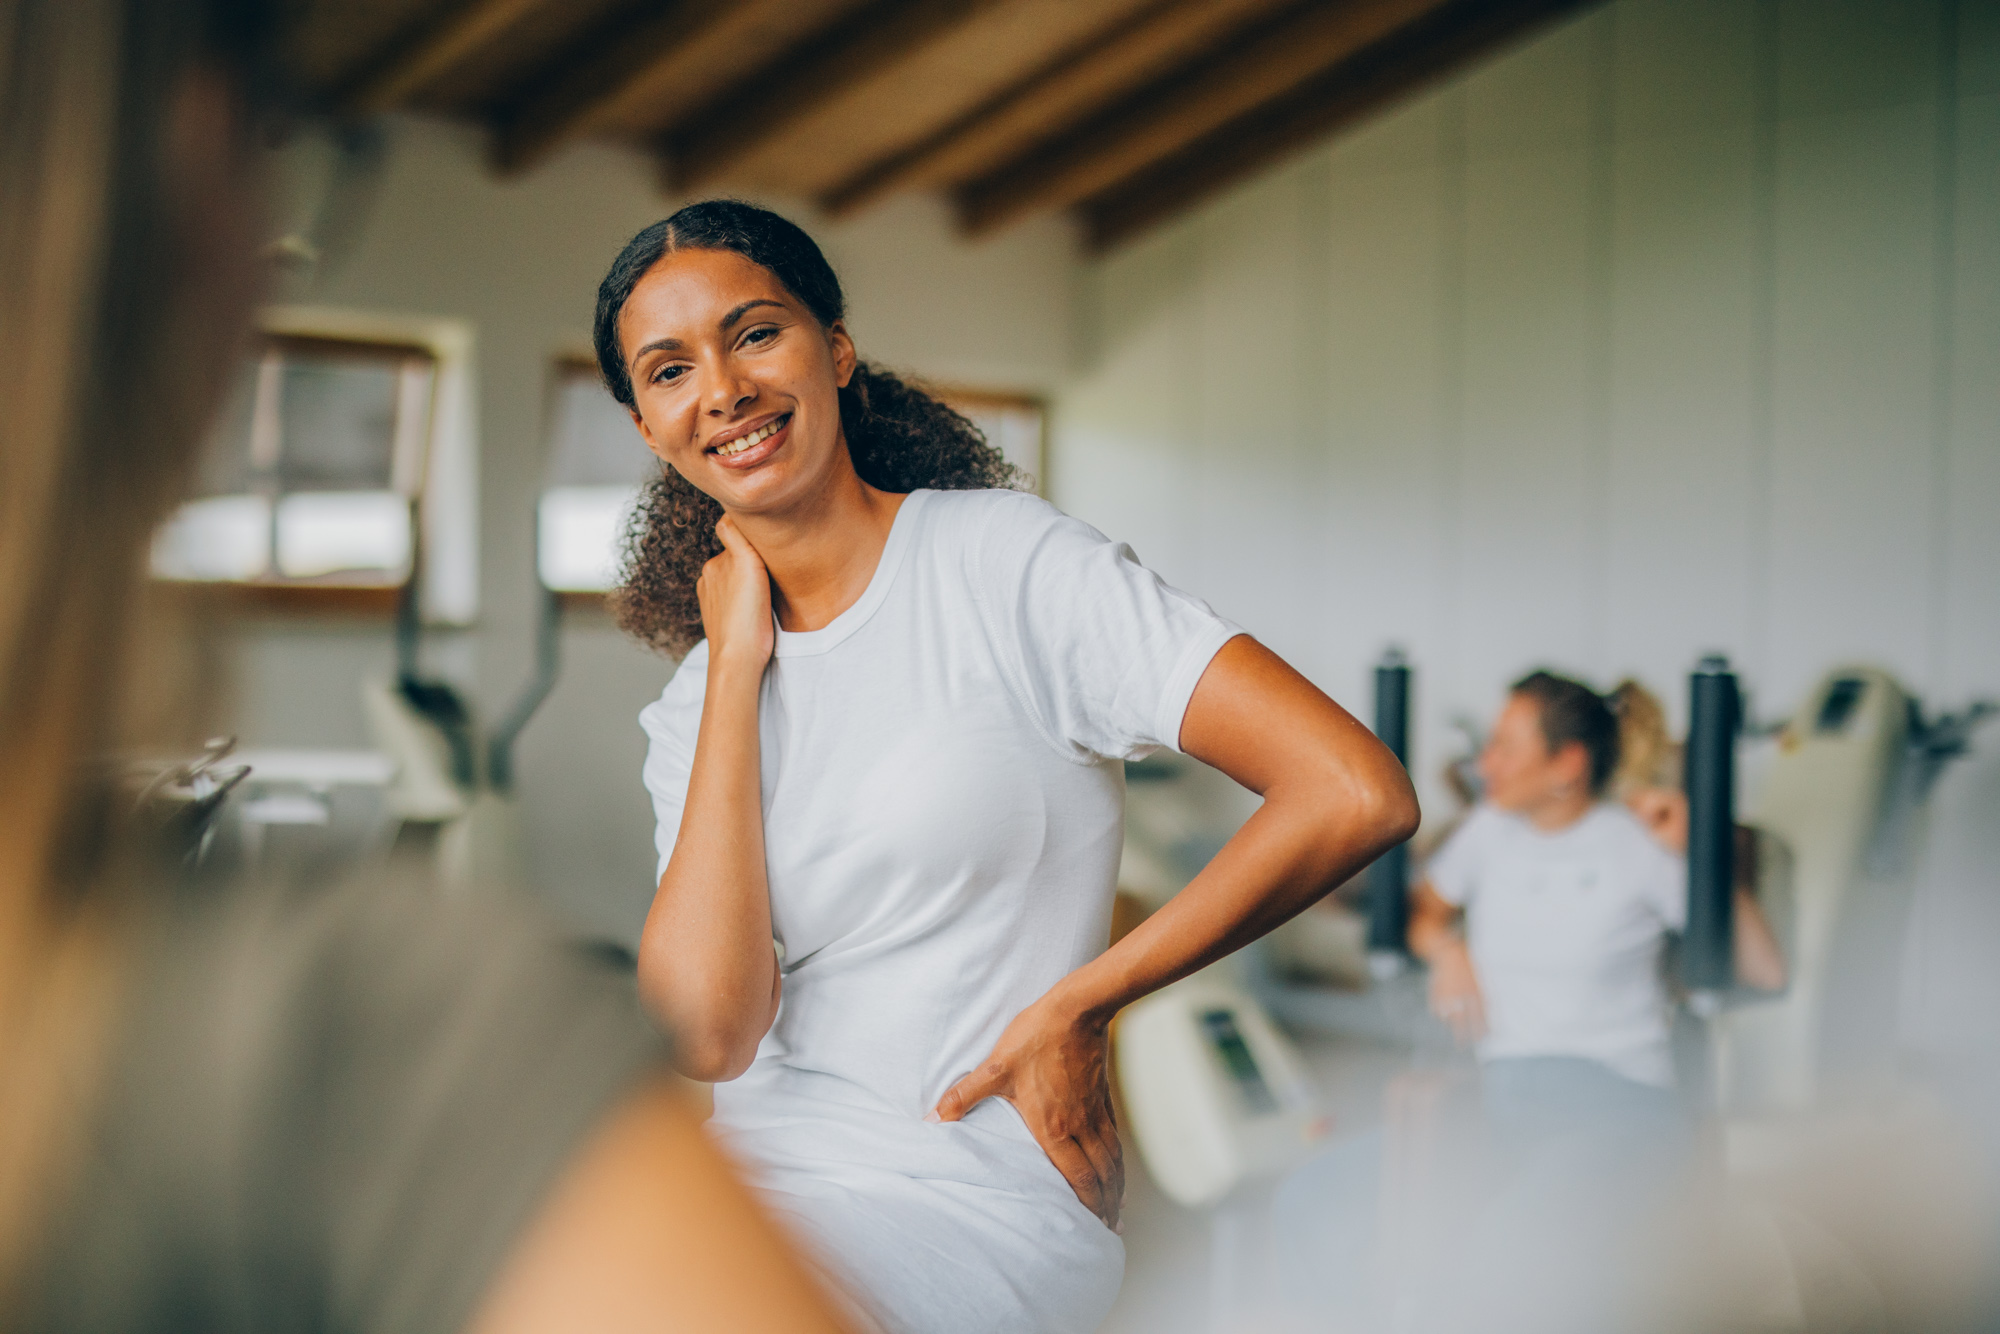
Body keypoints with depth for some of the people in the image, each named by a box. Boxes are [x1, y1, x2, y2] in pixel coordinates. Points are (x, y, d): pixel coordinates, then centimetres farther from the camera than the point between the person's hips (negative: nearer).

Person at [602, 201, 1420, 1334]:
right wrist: (737, 664, -3)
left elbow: (1357, 795, -14)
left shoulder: (1005, 561, -4)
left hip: (976, 1207, -5)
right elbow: (708, 1032, -8)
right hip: (752, 1179, 5)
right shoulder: (693, 709, 11)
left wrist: (1077, 1006, -6)